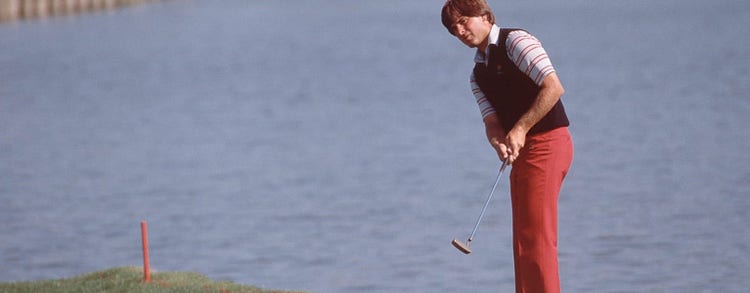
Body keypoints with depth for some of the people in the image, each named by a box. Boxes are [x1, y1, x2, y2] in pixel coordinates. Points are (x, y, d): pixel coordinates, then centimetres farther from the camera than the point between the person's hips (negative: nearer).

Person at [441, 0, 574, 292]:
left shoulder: (515, 41, -8)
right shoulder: (478, 74, 17)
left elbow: (553, 87, -17)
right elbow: (491, 119, 6)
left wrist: (520, 129, -18)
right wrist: (500, 143, -17)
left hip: (547, 142, -9)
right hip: (522, 152, 9)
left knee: (537, 238, -12)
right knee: (523, 240, 10)